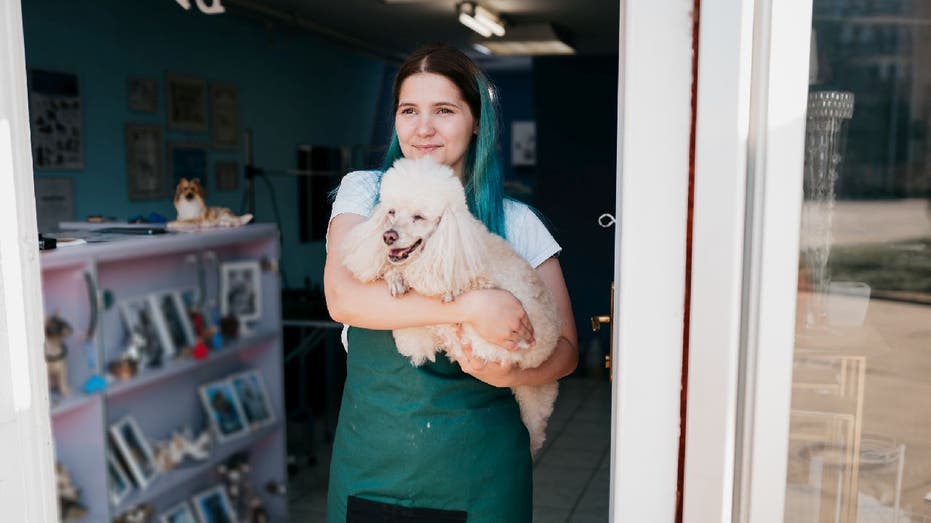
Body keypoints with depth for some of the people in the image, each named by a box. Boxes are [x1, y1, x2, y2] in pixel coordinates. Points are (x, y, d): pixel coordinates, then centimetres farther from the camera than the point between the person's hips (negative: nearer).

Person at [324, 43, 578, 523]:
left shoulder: (515, 222, -1)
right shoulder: (365, 192, -1)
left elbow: (565, 348, 0)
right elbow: (342, 297, -19)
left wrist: (510, 372, -21)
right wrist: (471, 306, -25)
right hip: (373, 453, 0)